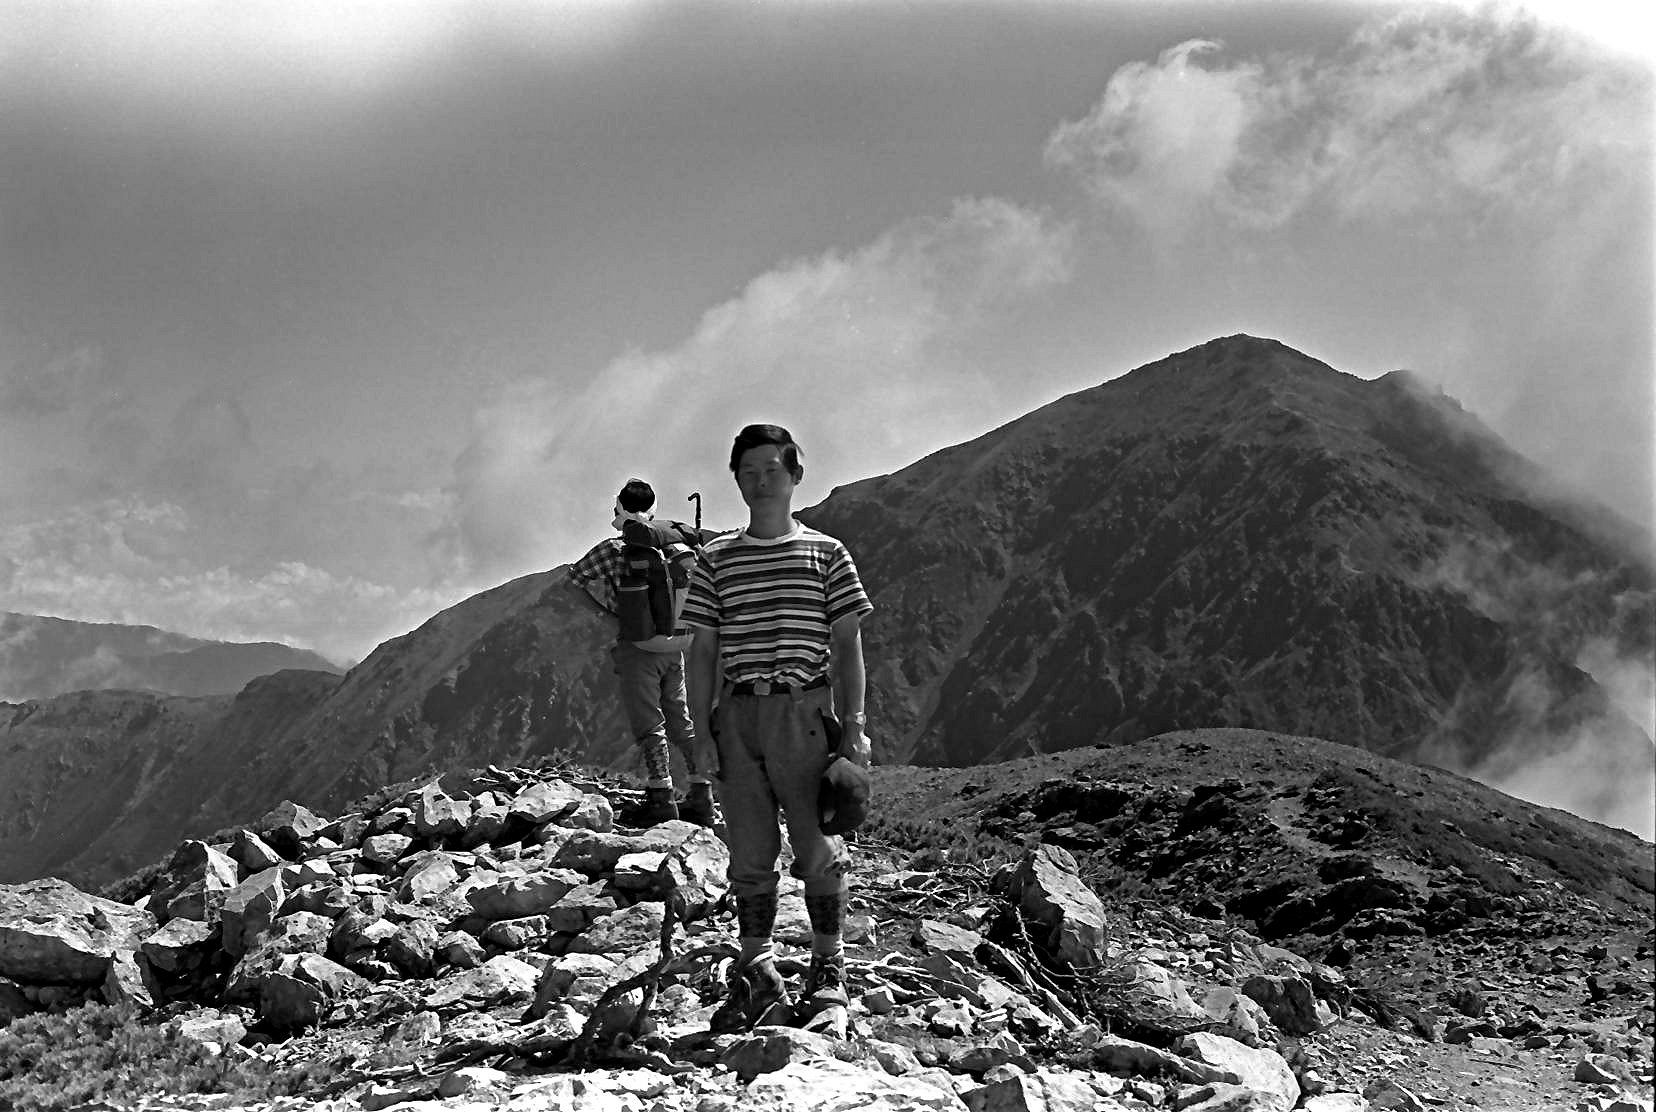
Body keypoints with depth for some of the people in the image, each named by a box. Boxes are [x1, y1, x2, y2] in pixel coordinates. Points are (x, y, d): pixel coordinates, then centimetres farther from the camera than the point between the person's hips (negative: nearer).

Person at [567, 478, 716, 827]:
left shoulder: (613, 548, -6)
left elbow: (575, 577, 5)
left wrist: (607, 608, 14)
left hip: (637, 645, -5)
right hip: (675, 645, 5)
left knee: (648, 722, -3)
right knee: (681, 721, 11)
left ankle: (661, 798, -7)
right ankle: (702, 797, 10)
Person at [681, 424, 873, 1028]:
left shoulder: (825, 553, 5)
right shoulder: (716, 558, 10)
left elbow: (847, 645, 4)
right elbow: (703, 649, 10)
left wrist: (853, 724, -4)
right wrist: (701, 729, 2)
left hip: (804, 712, -2)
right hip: (737, 713, 2)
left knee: (818, 845, 1)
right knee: (749, 852, 6)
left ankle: (828, 967, 15)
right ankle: (758, 971, 16)